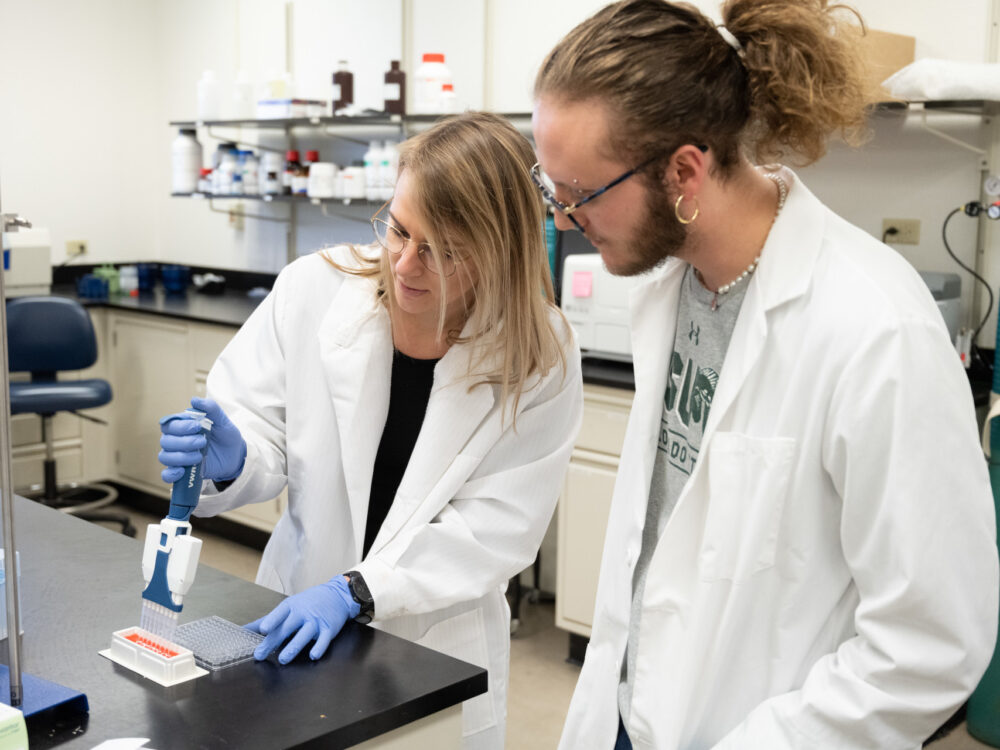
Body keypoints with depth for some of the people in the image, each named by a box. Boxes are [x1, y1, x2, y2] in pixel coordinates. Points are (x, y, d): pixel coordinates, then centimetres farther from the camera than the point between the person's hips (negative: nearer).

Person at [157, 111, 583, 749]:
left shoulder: (541, 359, -15)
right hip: (296, 624, 2)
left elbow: (496, 529, -18)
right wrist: (228, 461, -28)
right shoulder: (314, 290, -12)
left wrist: (357, 590, -26)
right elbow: (259, 423, -5)